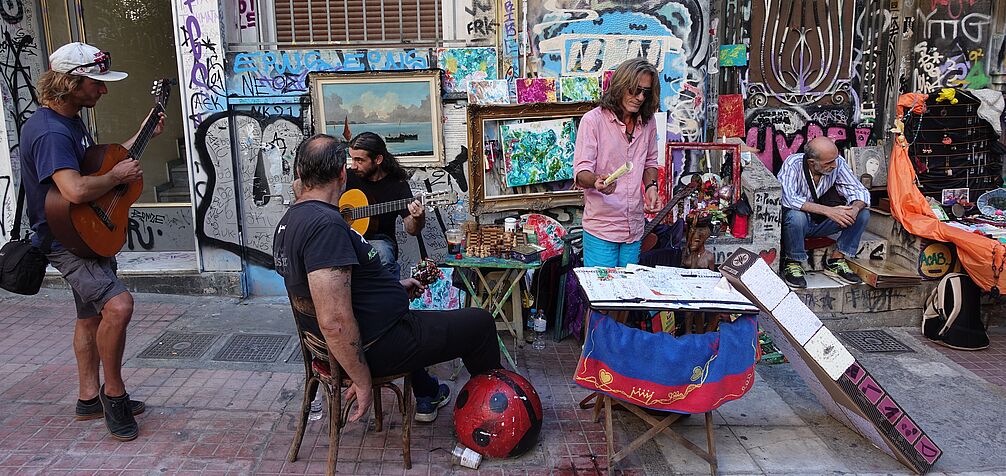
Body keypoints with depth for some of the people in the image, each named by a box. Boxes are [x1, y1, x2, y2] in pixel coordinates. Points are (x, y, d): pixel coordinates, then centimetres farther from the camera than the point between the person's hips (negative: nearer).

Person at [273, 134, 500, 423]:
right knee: (480, 323, 1)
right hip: (375, 345, -10)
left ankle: (427, 395, 46)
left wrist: (394, 287, 20)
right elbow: (334, 322, -34)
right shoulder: (325, 224, -27)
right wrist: (363, 382, -23)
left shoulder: (289, 221, 5)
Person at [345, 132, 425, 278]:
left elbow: (411, 230, -6)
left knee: (382, 253, -37)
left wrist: (418, 219, -29)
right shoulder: (347, 176, 2)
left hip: (377, 239, -2)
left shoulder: (398, 185, -3)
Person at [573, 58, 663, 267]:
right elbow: (581, 172, -12)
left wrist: (651, 186, 2)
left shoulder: (648, 123, 9)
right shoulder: (593, 120, -9)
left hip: (634, 228, 5)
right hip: (601, 227, -5)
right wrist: (597, 181, -34)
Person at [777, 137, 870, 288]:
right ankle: (793, 264, -15)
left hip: (820, 222, 5)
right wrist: (828, 210, -42)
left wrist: (855, 208, -33)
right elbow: (788, 198, -38)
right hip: (796, 220, -4)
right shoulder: (793, 164, -24)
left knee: (863, 214, -14)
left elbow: (860, 191, -9)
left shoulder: (838, 163, -11)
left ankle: (835, 261, -4)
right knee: (796, 216, -38)